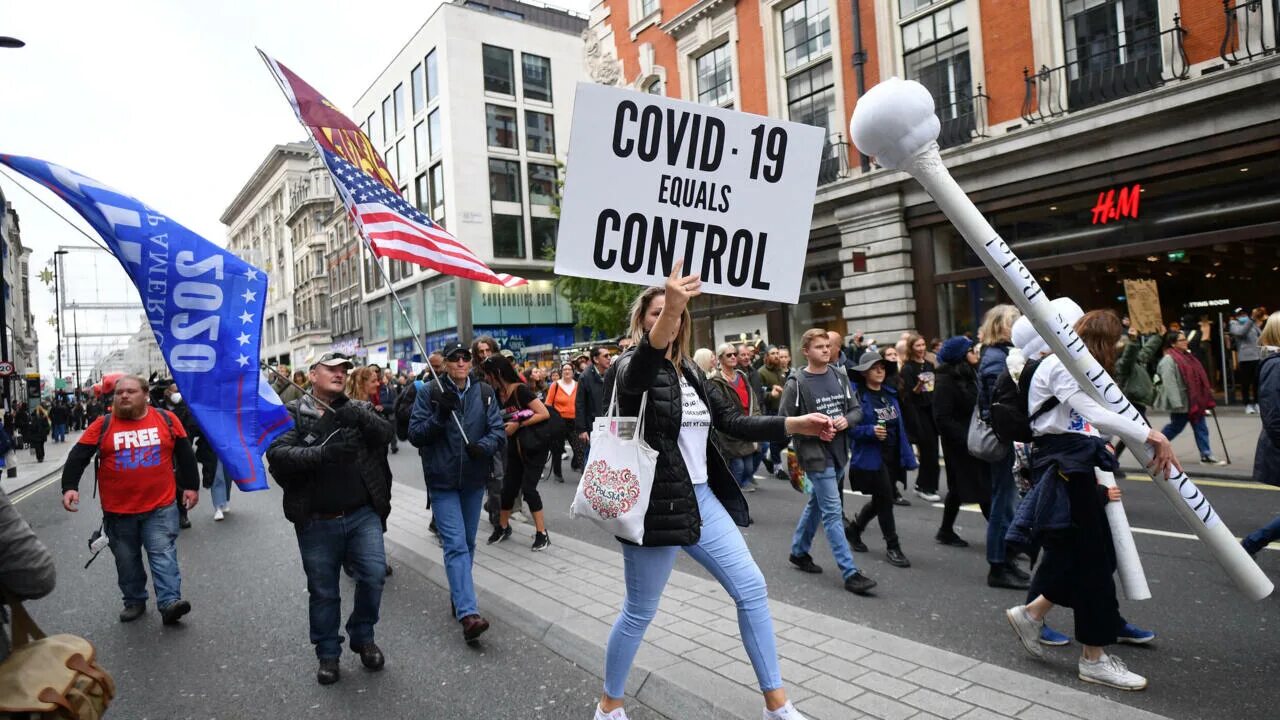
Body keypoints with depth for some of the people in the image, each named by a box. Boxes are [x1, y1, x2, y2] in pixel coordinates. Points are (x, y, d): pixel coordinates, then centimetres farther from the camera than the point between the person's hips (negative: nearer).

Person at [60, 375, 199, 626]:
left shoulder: (166, 419, -1)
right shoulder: (102, 425, -2)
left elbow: (185, 453, 6)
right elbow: (78, 456, -1)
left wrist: (191, 486, 6)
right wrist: (70, 487, -16)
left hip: (160, 508, -2)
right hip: (118, 511, 2)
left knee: (163, 555, -6)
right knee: (126, 560, 14)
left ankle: (169, 602, -8)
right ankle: (134, 601, 29)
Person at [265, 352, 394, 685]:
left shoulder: (358, 409, 6)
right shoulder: (293, 414, -1)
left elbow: (386, 434, -10)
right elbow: (277, 454, -16)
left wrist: (361, 417, -28)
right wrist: (322, 453, -30)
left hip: (363, 515, 1)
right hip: (317, 521, -1)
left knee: (374, 575, -5)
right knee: (323, 591, 11)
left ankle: (363, 637, 21)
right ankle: (328, 654, 30)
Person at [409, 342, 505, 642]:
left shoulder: (485, 393, 3)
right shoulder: (430, 393, -5)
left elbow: (499, 431, -2)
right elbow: (415, 435, -7)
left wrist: (484, 445, -23)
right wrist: (440, 414, -22)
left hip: (474, 480, 4)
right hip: (442, 481, -4)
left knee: (468, 543, 16)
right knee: (456, 544, -11)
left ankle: (458, 597, 35)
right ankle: (468, 613, -15)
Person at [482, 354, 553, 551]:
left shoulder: (520, 390, -18)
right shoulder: (497, 395, 2)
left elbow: (544, 414, -22)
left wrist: (518, 424, -22)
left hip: (533, 447, -7)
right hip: (515, 448, 7)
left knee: (528, 488, -10)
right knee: (508, 487, 11)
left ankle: (542, 533, 2)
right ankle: (503, 527, 31)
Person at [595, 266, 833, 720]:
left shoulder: (690, 373, 11)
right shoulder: (631, 368, -11)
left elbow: (730, 421, 12)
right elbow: (638, 372, -37)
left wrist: (794, 425, 2)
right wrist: (667, 313, -56)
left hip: (702, 498, 7)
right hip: (656, 504, -7)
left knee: (751, 589, 7)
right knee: (639, 612, 6)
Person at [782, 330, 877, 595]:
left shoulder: (840, 375, 5)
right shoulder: (796, 384, -11)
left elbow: (857, 409, 11)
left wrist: (846, 420, -10)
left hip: (838, 451, 6)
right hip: (815, 454, -6)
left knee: (817, 503, 19)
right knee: (833, 512, -5)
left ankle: (799, 551, 37)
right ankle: (850, 573, -1)